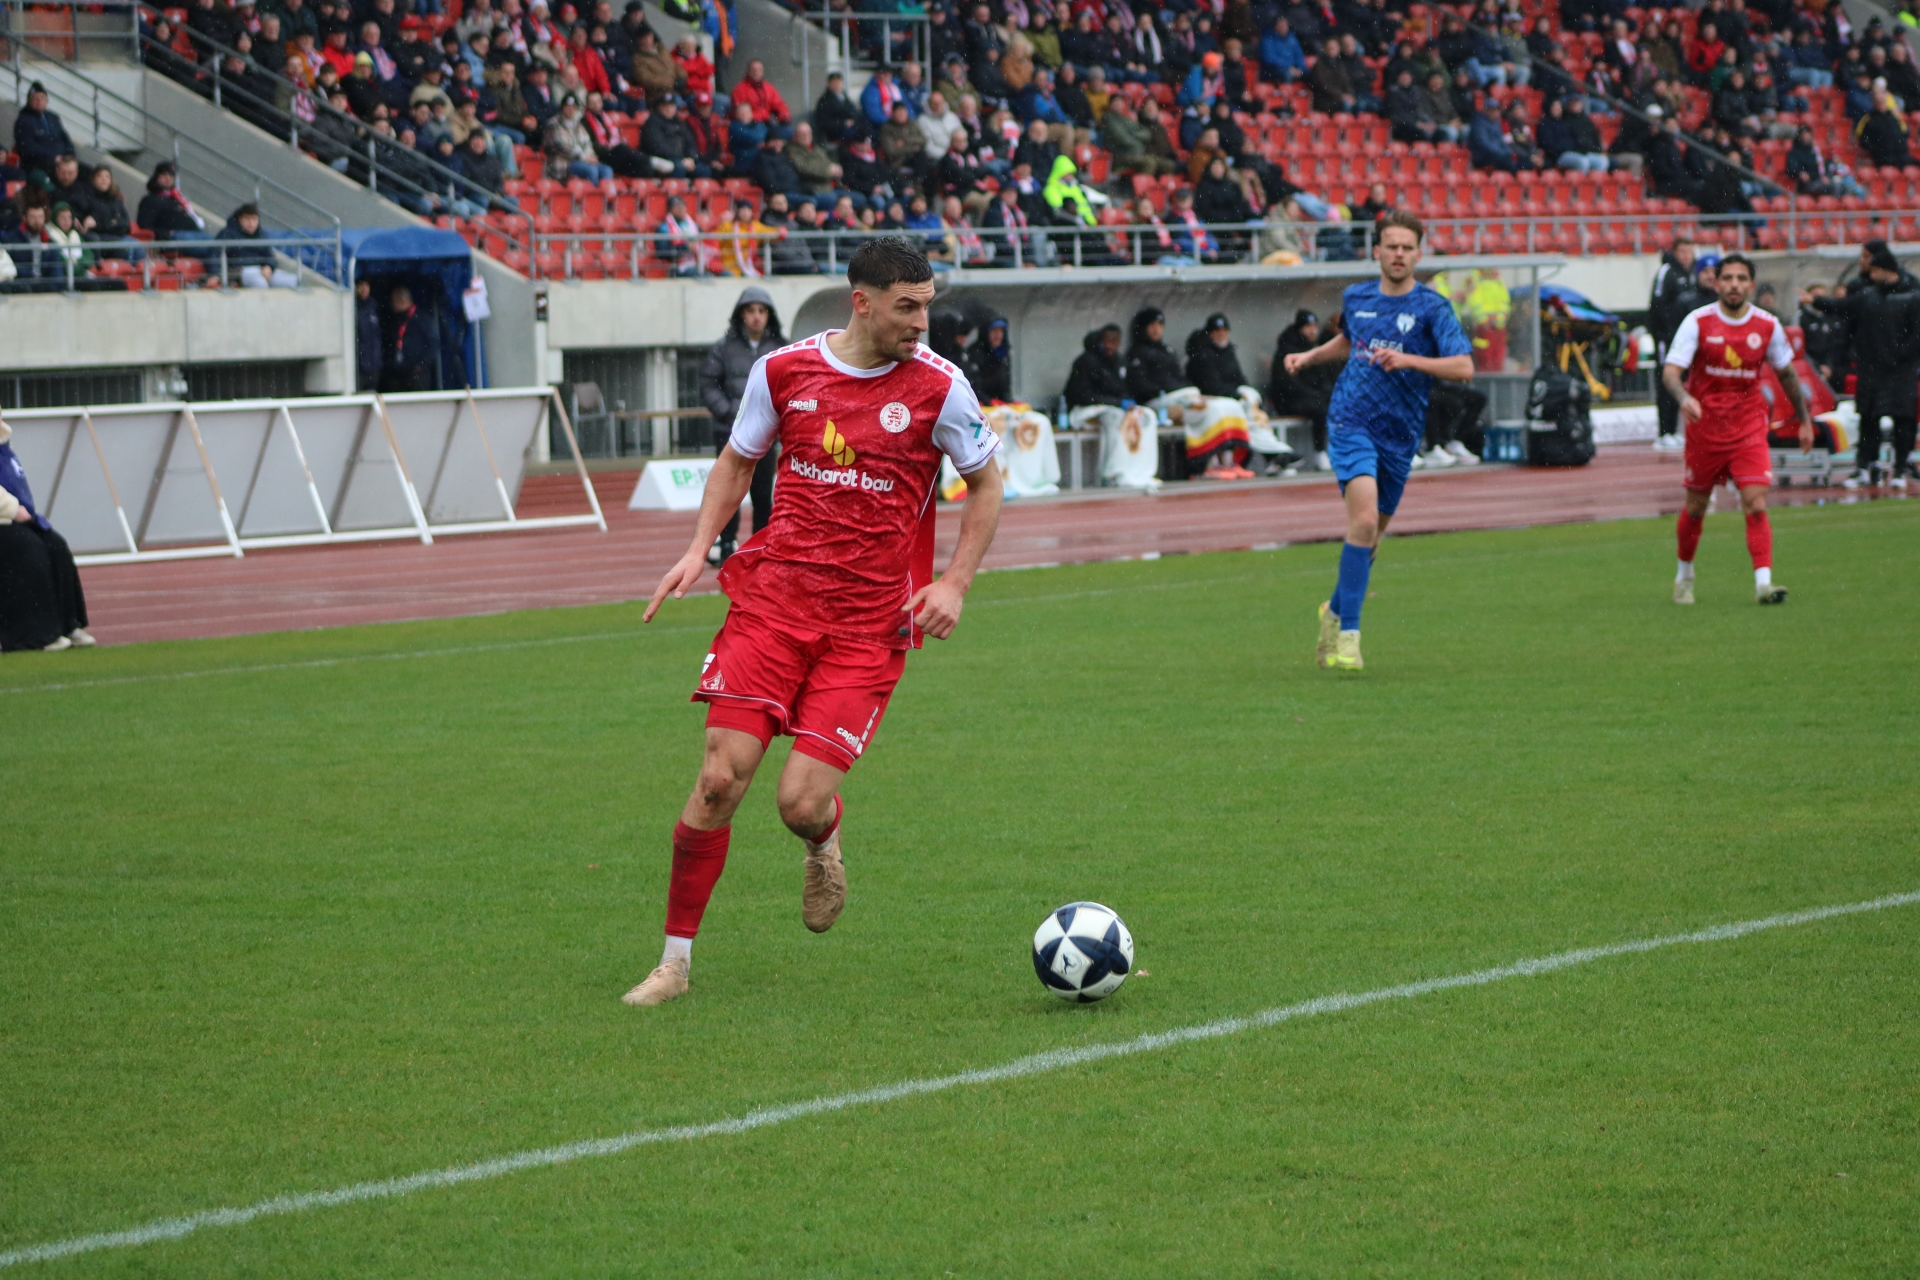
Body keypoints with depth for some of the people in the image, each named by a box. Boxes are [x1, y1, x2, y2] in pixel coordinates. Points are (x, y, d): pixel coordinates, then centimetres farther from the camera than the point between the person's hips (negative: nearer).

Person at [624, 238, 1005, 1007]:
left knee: (802, 801, -12)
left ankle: (824, 846, 29)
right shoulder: (783, 371, 1)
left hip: (871, 621, -1)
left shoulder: (938, 388, -3)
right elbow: (738, 460, 17)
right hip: (776, 593, 1)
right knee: (722, 775, -11)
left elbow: (984, 484, 10)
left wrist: (955, 583, -2)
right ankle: (675, 960, 3)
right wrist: (700, 548, 3)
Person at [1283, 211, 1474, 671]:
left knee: (1369, 536, 12)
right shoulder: (1356, 298, 6)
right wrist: (1309, 356, 16)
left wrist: (1409, 360, -28)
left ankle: (1336, 611, 39)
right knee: (1364, 519, -22)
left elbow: (1464, 367, -17)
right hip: (1351, 424, -1)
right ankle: (1347, 634, -20)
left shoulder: (1432, 307, -5)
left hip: (1400, 436, 1)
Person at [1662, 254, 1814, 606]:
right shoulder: (1697, 322, -8)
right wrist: (1683, 396, -36)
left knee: (1756, 506, -14)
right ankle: (1684, 575, 32)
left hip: (1750, 429, 1)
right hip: (1704, 428, -1)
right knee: (1696, 507, 11)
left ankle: (1763, 583, -18)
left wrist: (1804, 420, 18)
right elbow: (1670, 370, -14)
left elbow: (1786, 373, 14)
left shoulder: (1768, 325, -1)